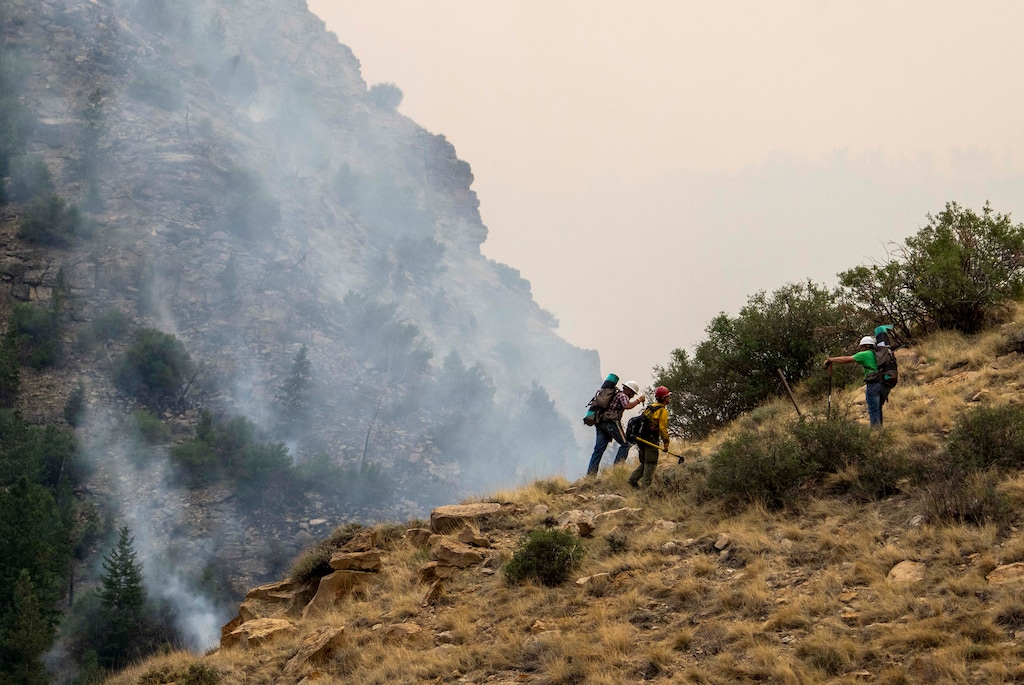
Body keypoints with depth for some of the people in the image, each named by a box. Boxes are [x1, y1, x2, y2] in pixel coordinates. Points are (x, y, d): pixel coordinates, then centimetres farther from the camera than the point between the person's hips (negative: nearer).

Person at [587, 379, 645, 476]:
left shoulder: (614, 394, 26)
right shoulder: (622, 396, -2)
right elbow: (627, 406, -20)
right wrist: (638, 400, -9)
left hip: (600, 423, 9)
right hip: (611, 422, -9)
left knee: (599, 449, 5)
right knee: (625, 443, 1)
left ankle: (590, 474, -1)